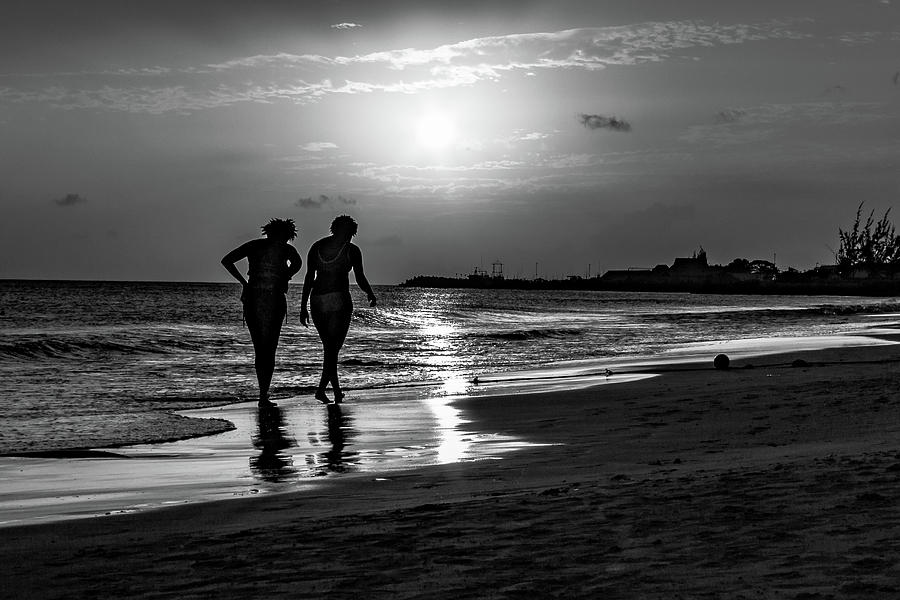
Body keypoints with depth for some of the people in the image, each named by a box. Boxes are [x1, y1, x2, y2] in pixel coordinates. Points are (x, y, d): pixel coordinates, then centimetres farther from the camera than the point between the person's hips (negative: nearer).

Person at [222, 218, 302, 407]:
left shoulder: (253, 245, 11)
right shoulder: (286, 249, 2)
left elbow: (226, 260, 3)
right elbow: (297, 263, -20)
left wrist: (243, 282, 5)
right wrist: (285, 279, -4)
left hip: (252, 299, 3)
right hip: (275, 301, -3)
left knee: (259, 349, 16)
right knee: (270, 350, 4)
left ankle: (264, 392, 17)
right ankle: (264, 396, -5)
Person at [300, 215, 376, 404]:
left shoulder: (316, 247, 8)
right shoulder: (352, 250, -3)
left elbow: (309, 277, 4)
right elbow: (360, 279, -2)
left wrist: (303, 307, 5)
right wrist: (371, 295, 18)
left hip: (317, 301, 4)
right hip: (339, 300, -4)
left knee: (329, 347, 15)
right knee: (333, 348, -2)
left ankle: (337, 390, 19)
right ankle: (321, 389, -18)